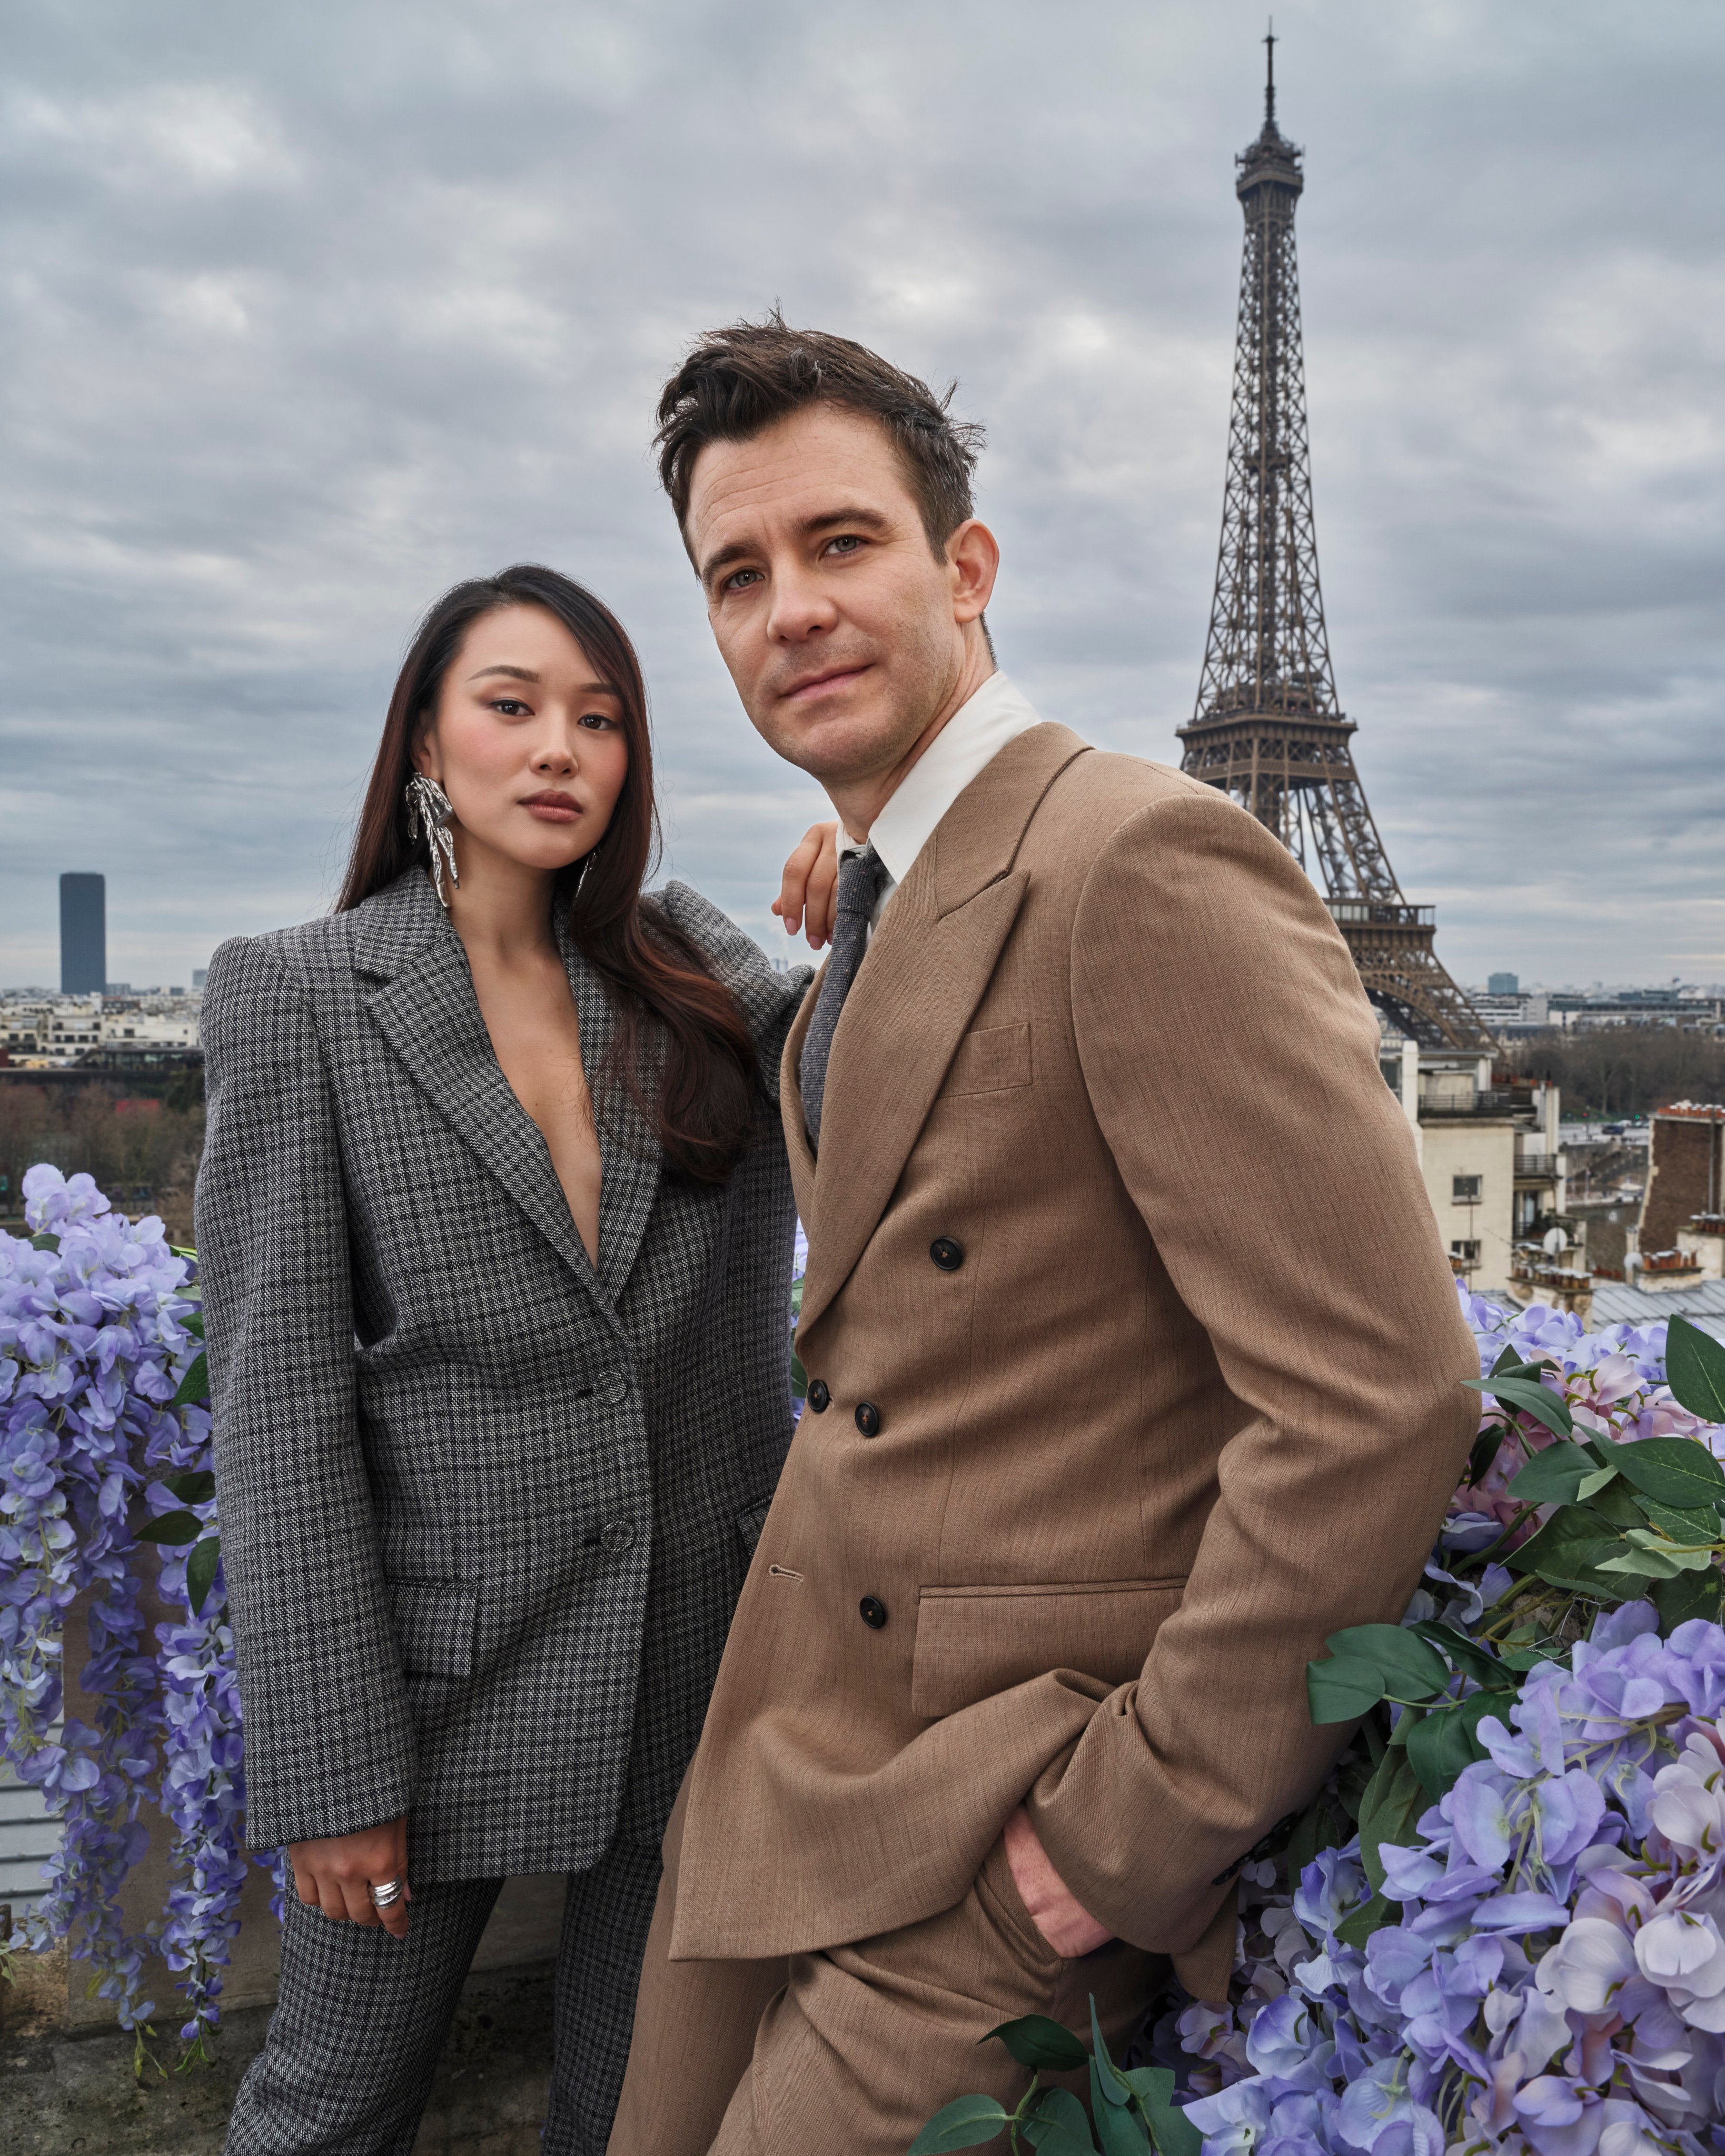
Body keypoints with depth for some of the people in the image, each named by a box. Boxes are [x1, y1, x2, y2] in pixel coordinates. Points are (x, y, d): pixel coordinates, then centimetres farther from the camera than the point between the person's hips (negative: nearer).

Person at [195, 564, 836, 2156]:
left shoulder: (692, 972, 4)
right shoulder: (299, 995, -7)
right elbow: (280, 1399, -10)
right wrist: (330, 1769, -12)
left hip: (701, 1650, 3)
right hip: (445, 1654, -3)